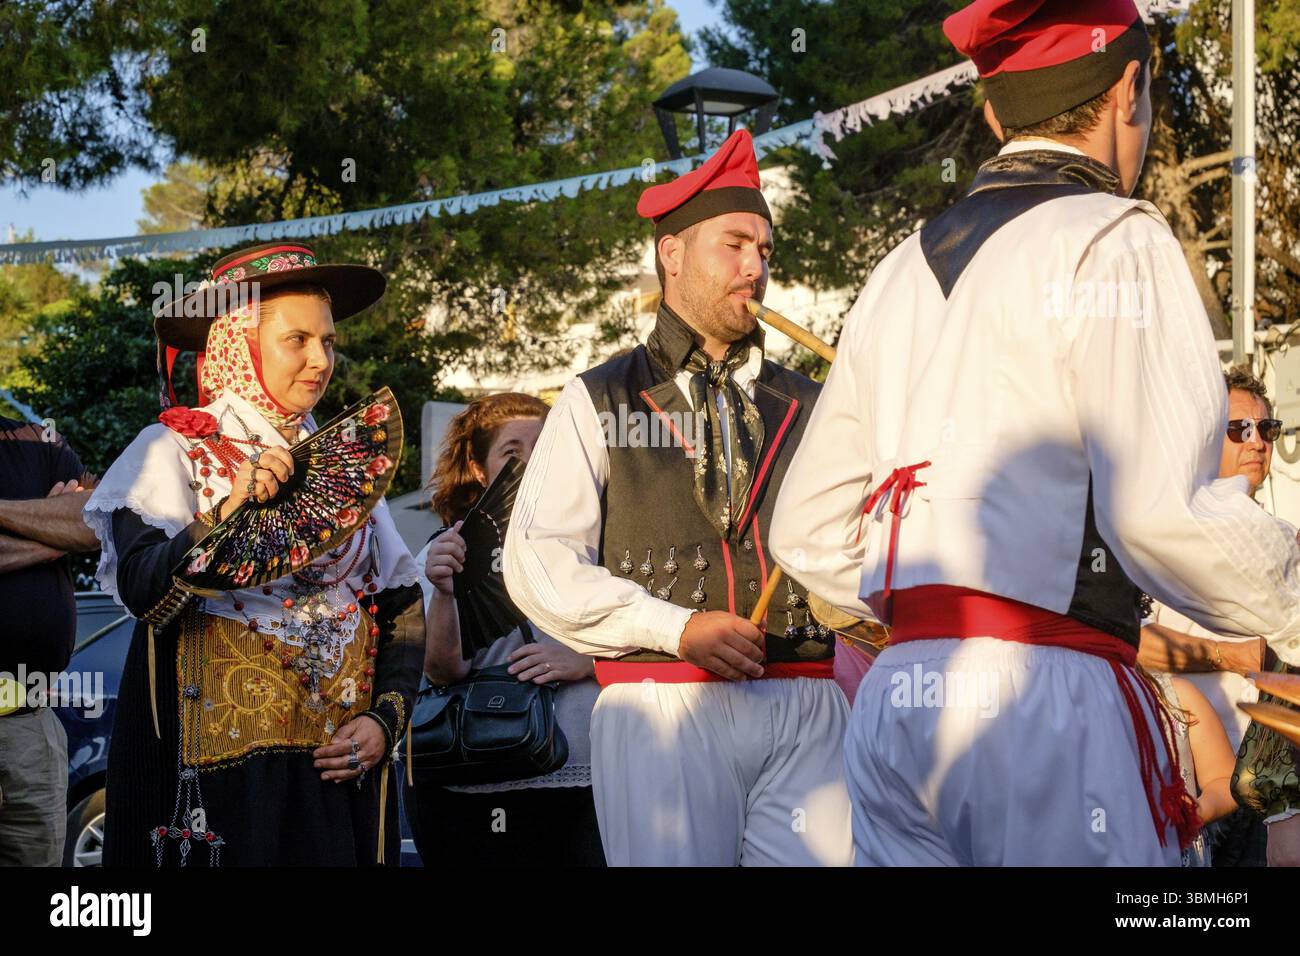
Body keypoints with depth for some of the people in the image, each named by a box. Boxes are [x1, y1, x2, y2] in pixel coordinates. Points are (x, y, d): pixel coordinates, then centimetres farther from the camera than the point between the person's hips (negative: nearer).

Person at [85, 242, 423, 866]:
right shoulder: (173, 450, -3)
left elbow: (402, 606, 12)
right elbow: (142, 592, -16)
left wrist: (386, 719, 0)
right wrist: (228, 510, -28)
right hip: (220, 758, -4)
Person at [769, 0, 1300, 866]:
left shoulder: (902, 273, 19)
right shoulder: (1110, 242, -4)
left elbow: (809, 533, 19)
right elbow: (1167, 513, -15)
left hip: (893, 702, 8)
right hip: (1046, 698, -7)